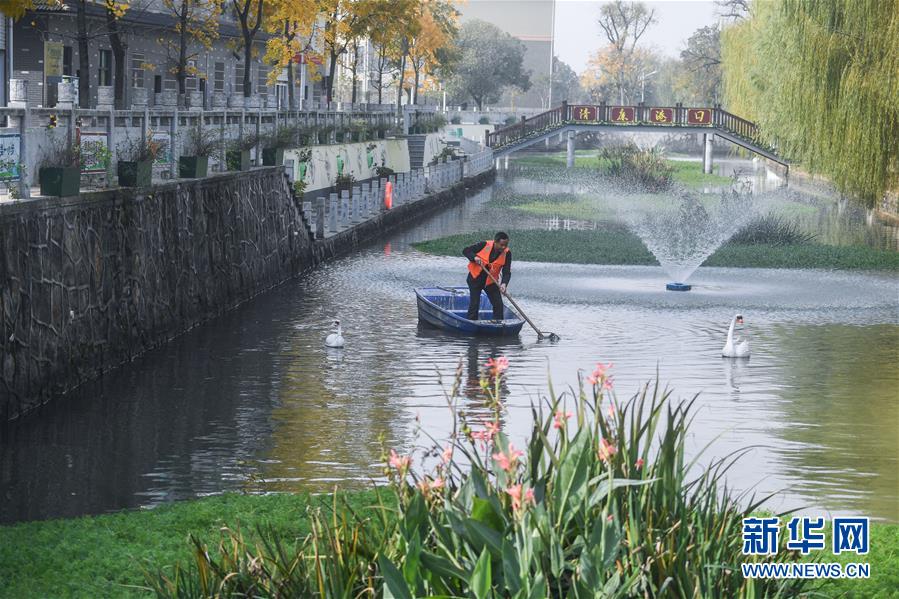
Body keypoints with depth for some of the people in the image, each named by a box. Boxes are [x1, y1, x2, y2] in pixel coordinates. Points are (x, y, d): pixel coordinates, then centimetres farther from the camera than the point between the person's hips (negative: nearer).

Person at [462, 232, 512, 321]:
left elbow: (507, 272, -16)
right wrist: (474, 257, -28)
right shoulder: (485, 245, -18)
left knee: (498, 304, 0)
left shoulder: (507, 253, -12)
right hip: (475, 278, -3)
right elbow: (466, 251, -9)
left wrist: (504, 283, -34)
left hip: (491, 281, 3)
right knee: (474, 303, -6)